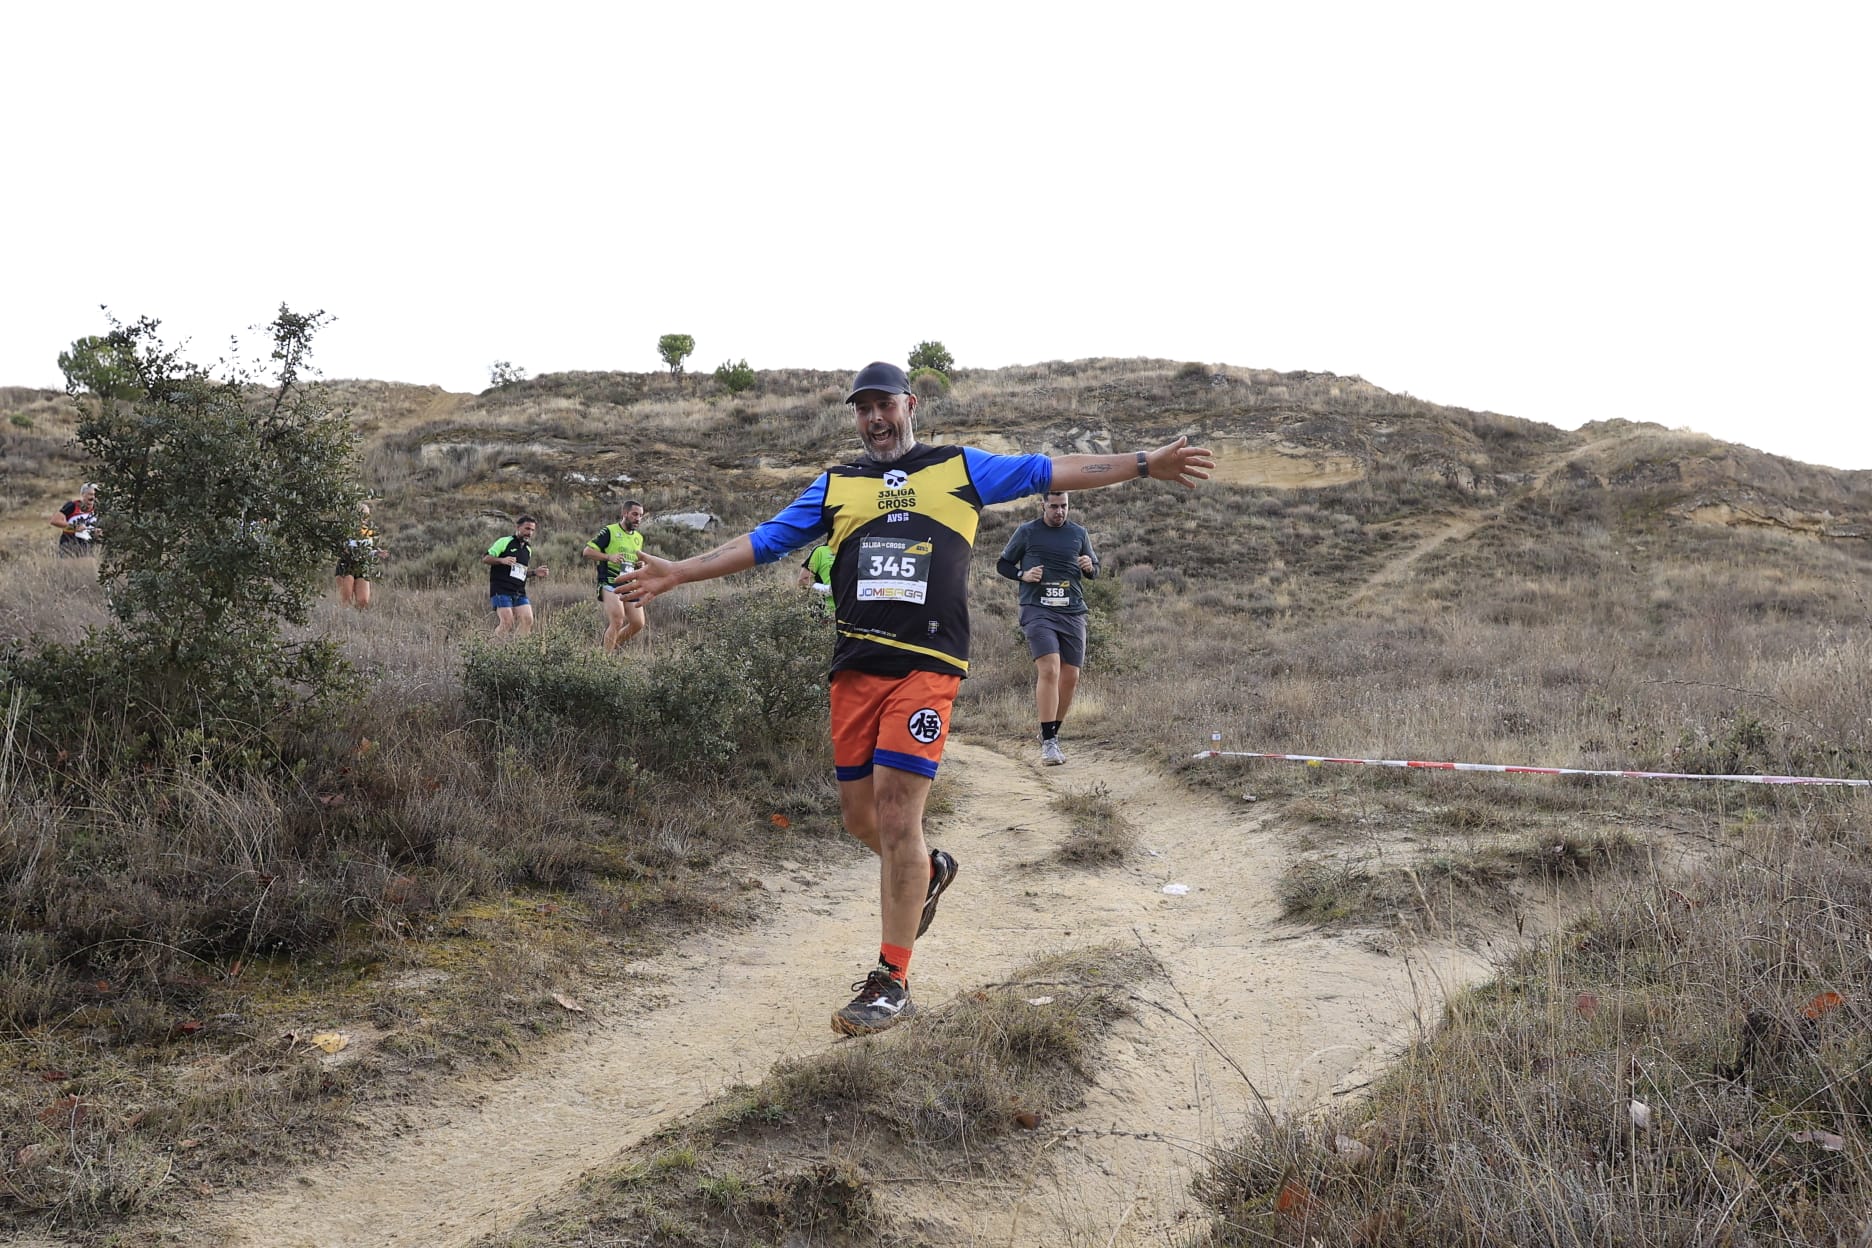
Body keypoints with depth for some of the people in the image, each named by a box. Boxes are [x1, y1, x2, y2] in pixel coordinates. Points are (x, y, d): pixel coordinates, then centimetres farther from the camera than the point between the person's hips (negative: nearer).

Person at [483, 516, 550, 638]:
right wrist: (502, 560, -20)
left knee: (527, 620, -6)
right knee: (507, 623, -16)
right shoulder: (504, 542, -1)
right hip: (501, 590, -7)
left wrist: (534, 572, 13)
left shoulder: (528, 550, 20)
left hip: (519, 592, 7)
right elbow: (485, 558, -4)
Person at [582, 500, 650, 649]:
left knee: (638, 624, 0)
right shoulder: (609, 531, -4)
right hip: (609, 583, -7)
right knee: (617, 621, -20)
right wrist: (609, 556, -20)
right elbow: (587, 551, -8)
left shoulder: (639, 538, 17)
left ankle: (612, 645, 20)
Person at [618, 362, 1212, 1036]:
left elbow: (1051, 472, 10)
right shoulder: (836, 484, 18)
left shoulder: (959, 468, 11)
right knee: (860, 813, 8)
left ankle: (892, 983, -2)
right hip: (855, 667, 4)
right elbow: (765, 540, 17)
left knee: (896, 813, -11)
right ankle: (929, 868, 42)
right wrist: (677, 572, 11)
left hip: (927, 665, -4)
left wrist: (1145, 463, 6)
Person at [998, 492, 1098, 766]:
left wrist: (1089, 567, 0)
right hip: (1037, 611, -4)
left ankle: (1051, 735, 20)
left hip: (1072, 612, 4)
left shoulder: (1078, 534, 13)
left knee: (1070, 678, 3)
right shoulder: (1027, 532, 5)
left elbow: (1095, 567, 24)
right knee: (1049, 671, -20)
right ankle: (1048, 741, -17)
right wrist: (1023, 575, -6)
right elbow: (1002, 564, 13)